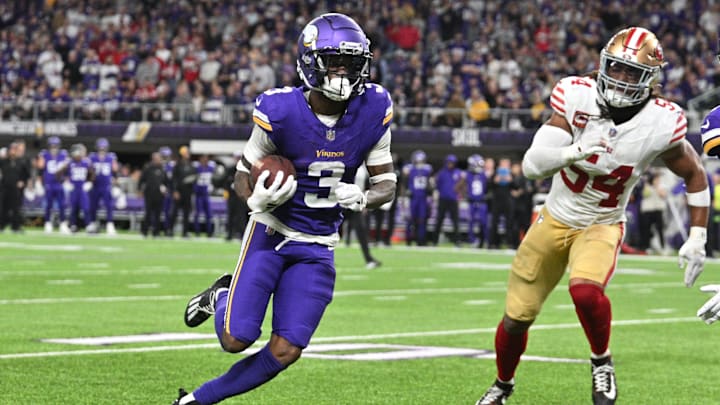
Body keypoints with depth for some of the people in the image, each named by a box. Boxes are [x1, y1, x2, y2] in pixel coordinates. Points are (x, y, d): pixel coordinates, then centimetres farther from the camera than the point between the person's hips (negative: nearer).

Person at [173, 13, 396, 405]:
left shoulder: (372, 111, -10)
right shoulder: (282, 111, -19)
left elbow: (386, 183, 0)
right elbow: (243, 175, -6)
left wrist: (362, 198, -23)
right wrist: (257, 199, -29)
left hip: (317, 248, 3)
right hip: (271, 232, -3)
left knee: (285, 352, -3)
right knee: (235, 340, -7)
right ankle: (222, 297, 29)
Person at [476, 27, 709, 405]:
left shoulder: (660, 124, -20)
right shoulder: (576, 97, -19)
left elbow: (694, 175, -2)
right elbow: (532, 164, -23)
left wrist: (697, 238, -7)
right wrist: (575, 151, -40)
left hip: (602, 226, -2)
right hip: (555, 218, 2)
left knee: (585, 289, -34)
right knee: (516, 317, 10)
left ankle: (602, 362, -5)